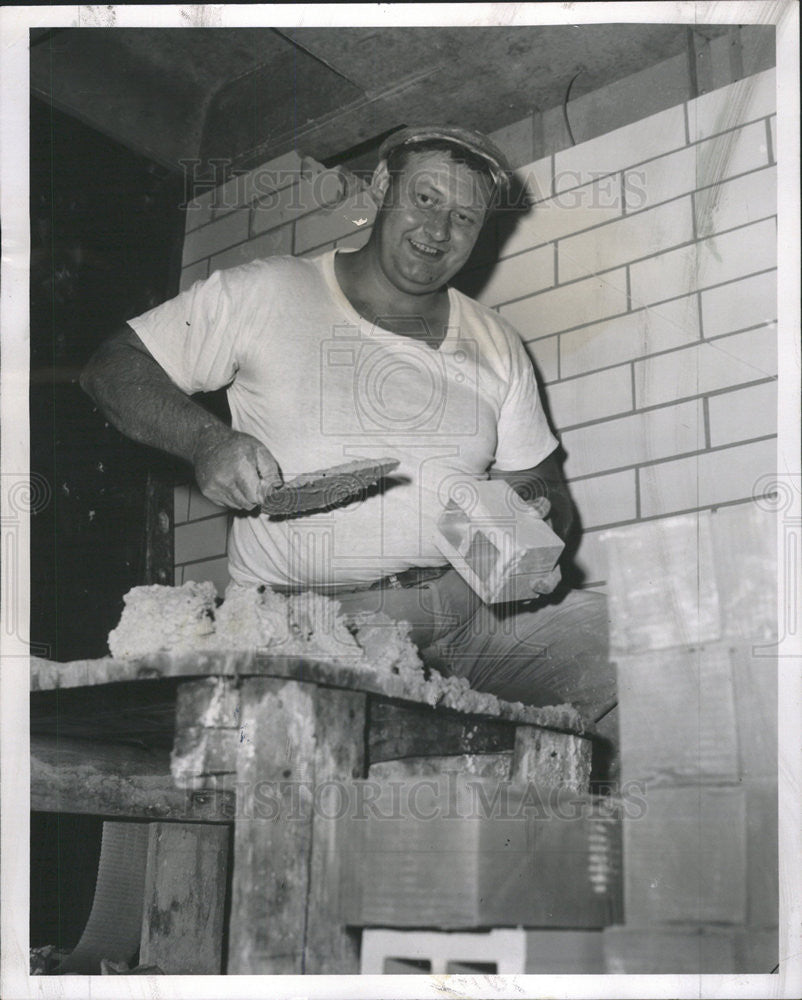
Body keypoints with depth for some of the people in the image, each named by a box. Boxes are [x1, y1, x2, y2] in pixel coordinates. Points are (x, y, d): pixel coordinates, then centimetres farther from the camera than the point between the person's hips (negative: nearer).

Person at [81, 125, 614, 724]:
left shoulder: (496, 346, 17)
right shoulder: (264, 294, 4)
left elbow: (540, 487, 22)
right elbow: (113, 369, 5)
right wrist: (208, 441, -13)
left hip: (471, 610, 5)